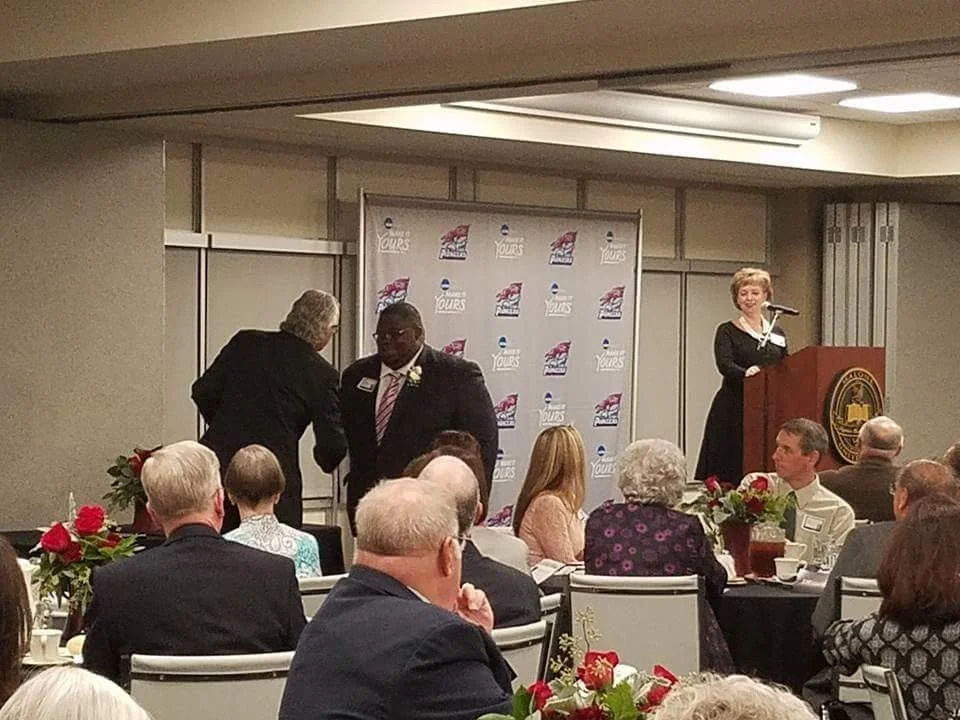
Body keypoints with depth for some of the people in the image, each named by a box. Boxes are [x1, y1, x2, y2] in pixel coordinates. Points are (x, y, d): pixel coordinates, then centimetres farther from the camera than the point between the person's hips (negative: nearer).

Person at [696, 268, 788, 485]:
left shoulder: (777, 333, 16)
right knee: (730, 473, -7)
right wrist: (745, 373, -35)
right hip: (733, 412, -4)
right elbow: (724, 364, -15)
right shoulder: (727, 331, 2)